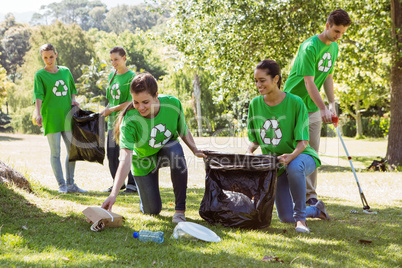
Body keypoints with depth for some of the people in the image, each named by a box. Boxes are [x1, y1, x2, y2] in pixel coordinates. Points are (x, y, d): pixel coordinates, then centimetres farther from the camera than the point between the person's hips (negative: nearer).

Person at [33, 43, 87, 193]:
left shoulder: (65, 71, 12)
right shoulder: (40, 75, -1)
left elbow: (72, 89, 24)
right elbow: (38, 96, -12)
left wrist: (73, 99, 3)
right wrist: (38, 114, -26)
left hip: (67, 116, 5)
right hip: (50, 118, -4)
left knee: (73, 150, 6)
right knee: (55, 152, -1)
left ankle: (71, 184, 15)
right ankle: (62, 185, 5)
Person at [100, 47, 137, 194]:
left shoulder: (132, 77, -8)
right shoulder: (112, 76, 14)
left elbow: (131, 102, -14)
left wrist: (111, 110, -13)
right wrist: (105, 111, 3)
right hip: (113, 121, 7)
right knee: (112, 155, 8)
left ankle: (133, 184, 6)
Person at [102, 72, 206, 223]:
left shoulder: (172, 104, -25)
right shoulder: (129, 120, -33)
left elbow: (184, 131, -5)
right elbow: (125, 158, -41)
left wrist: (195, 151, -19)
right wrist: (113, 195, -50)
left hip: (167, 148, 1)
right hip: (144, 160, -1)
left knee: (175, 150, -36)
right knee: (152, 210, -3)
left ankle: (180, 210, -23)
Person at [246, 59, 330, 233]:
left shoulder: (295, 103, -15)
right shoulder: (255, 104, -3)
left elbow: (303, 141, -16)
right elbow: (255, 139, 7)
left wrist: (291, 156, -36)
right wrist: (249, 151, -15)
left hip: (302, 156, -4)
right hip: (275, 165, 4)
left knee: (294, 167, -42)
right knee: (285, 218, -3)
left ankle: (301, 218, -24)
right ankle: (317, 209, 30)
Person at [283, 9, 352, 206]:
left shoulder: (334, 47, 6)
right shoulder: (310, 48, -21)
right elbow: (309, 82, -26)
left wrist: (332, 105, 0)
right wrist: (323, 109, -34)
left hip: (313, 108, 7)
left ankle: (310, 195, 11)